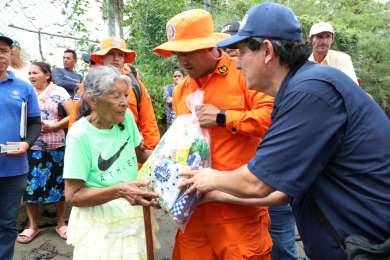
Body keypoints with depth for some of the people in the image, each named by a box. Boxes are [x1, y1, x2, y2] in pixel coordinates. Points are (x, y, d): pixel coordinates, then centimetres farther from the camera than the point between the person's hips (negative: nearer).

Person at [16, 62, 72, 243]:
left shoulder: (58, 92, -1)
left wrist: (55, 126, -15)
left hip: (55, 146, -2)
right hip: (31, 146, 2)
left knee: (58, 183, 7)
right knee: (30, 184, 5)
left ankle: (61, 223, 23)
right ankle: (33, 226, 22)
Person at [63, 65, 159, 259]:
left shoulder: (127, 117, -3)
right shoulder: (80, 135, -19)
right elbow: (73, 196, -18)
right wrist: (118, 191, -30)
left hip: (132, 218, 5)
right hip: (98, 225, -5)